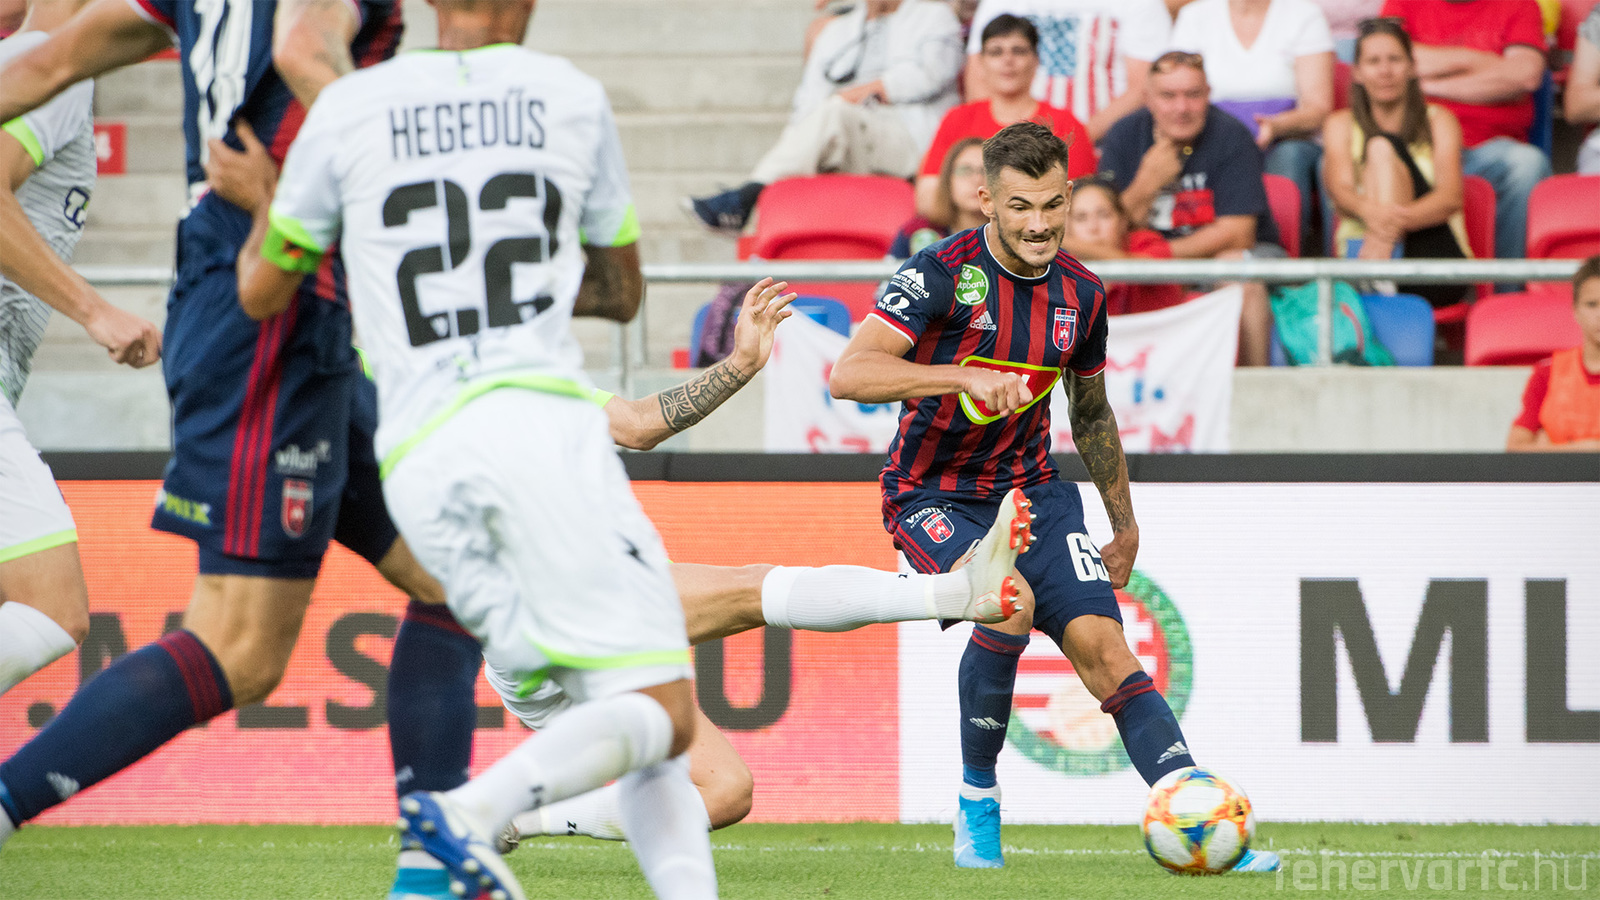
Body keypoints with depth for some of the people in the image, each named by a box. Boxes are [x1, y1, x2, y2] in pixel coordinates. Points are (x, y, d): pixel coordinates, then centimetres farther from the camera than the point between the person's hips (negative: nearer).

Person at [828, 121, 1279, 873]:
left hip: (1031, 493, 4)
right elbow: (849, 374, -25)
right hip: (932, 497, -4)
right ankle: (977, 797, -10)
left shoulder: (1081, 295, 3)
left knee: (1103, 648, -14)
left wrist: (1124, 523, 27)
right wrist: (965, 376, -35)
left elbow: (1091, 414, 21)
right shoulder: (944, 272, -14)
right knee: (1010, 603, -31)